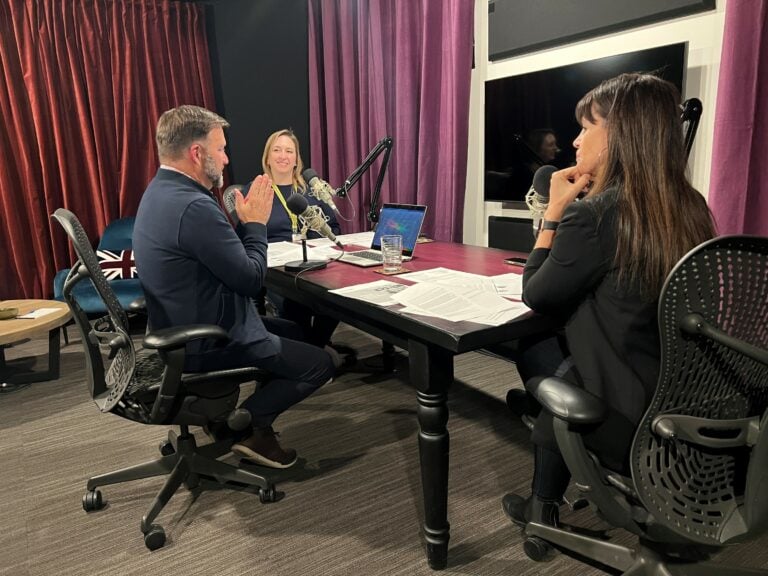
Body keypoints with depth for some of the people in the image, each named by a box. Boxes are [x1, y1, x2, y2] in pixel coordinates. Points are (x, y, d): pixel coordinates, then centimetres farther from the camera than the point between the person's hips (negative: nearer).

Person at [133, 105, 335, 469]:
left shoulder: (162, 192, 6)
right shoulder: (194, 206, -28)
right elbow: (252, 279, -21)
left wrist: (245, 221, 2)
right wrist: (255, 223, -9)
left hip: (184, 330, 10)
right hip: (208, 344, -10)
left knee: (292, 332, 24)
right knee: (320, 364, -2)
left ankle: (254, 415, 23)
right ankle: (247, 424, 6)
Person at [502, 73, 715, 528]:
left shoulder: (592, 215, -22)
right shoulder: (691, 208, 2)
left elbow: (536, 295, -7)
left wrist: (557, 209, -4)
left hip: (631, 420, -7)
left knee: (534, 348, 17)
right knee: (558, 346, 21)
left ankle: (545, 508, 33)